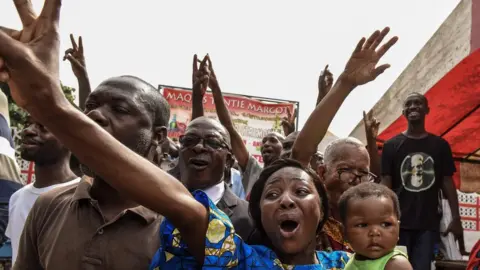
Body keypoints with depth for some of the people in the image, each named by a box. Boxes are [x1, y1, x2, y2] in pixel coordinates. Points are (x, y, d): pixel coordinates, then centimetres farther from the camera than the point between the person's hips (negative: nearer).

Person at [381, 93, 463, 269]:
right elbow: (386, 184, 0)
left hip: (428, 223, 1)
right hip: (399, 221, -1)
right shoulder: (391, 145, 3)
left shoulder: (440, 145, 8)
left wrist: (456, 218, 1)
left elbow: (447, 182, 8)